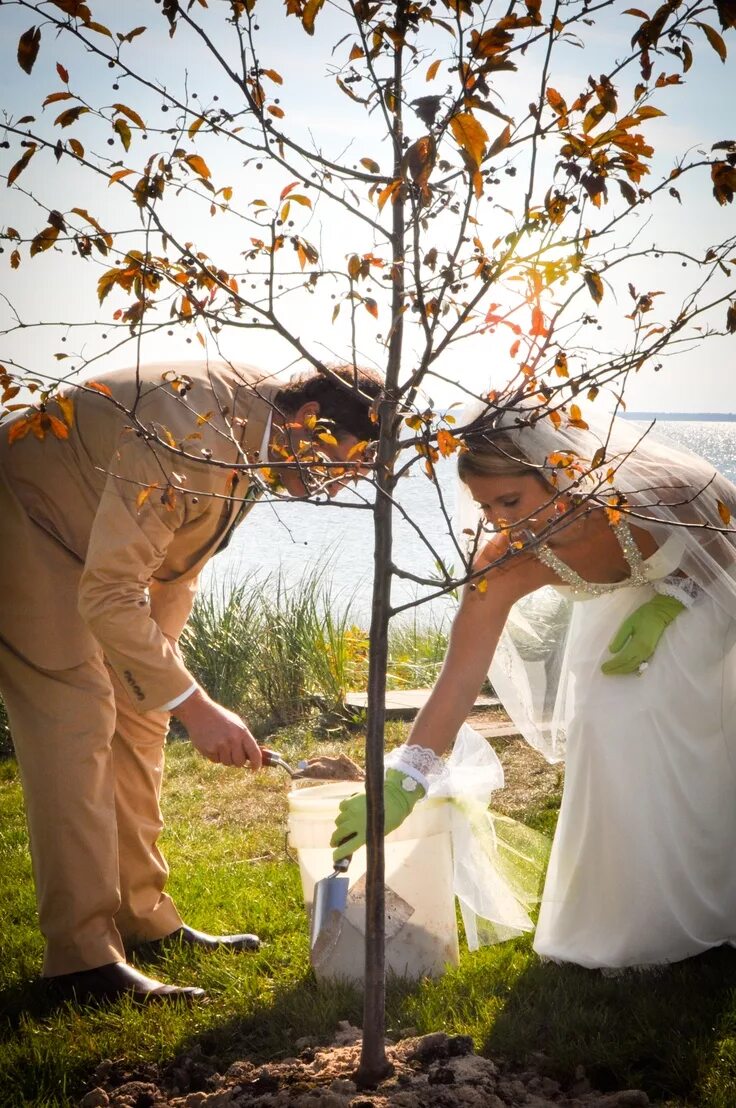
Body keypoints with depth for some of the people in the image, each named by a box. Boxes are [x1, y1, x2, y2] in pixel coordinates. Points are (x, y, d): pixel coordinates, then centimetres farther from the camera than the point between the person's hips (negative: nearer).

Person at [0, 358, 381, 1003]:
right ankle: (82, 956, -14)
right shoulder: (192, 432, -35)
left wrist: (160, 667, 6)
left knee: (137, 722, 7)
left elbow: (178, 567, 8)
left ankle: (143, 918, 16)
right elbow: (109, 595, -36)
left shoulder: (259, 441, -5)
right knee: (77, 726, -17)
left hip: (103, 548, 10)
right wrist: (193, 704, -36)